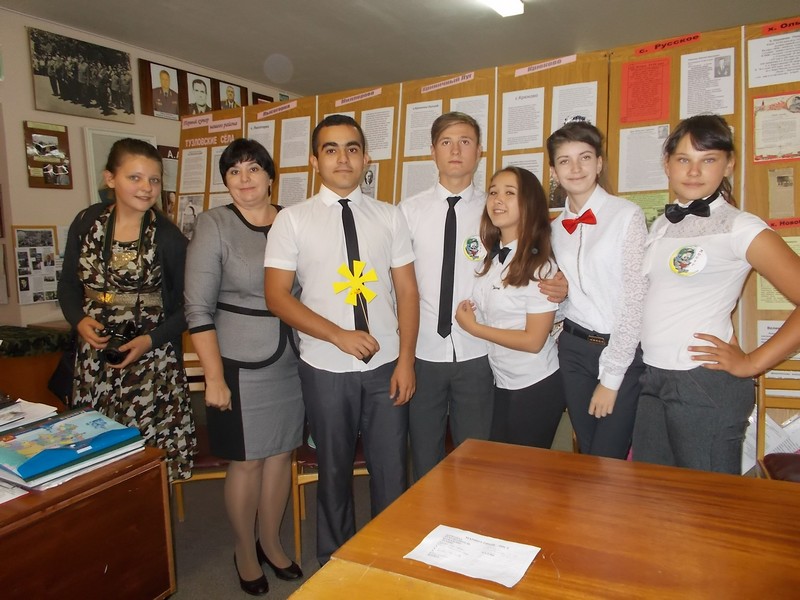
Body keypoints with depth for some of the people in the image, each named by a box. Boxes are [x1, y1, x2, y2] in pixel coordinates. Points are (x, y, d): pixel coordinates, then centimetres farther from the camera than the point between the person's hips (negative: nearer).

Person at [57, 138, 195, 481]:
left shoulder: (169, 238, -6)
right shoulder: (86, 223, 4)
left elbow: (188, 306, -2)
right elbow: (68, 284, 13)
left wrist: (151, 340, -14)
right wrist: (80, 321, -6)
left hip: (152, 364, -3)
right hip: (94, 360, 3)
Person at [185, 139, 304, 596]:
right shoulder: (215, 224, -7)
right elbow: (199, 308, -9)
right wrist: (215, 377, -11)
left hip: (291, 360, 4)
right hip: (241, 363, -3)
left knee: (282, 452, 14)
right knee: (247, 460, 8)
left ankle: (271, 542, 37)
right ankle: (245, 551, 33)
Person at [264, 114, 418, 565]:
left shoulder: (390, 217, 3)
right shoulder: (293, 220, -2)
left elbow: (407, 291, 1)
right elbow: (278, 296, -5)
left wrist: (406, 359, -6)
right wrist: (339, 335, -15)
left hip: (386, 365, 1)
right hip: (326, 368, -1)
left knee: (391, 470, 11)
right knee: (335, 471, 17)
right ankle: (335, 561, 40)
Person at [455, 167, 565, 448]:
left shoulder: (540, 265, -18)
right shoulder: (493, 259, 2)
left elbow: (534, 340, -19)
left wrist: (473, 326, -15)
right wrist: (468, 314, -2)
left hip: (535, 387, -7)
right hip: (502, 384, 7)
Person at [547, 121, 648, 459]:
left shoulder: (627, 216, -9)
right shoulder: (556, 227, 8)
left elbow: (635, 299, -12)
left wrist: (611, 377, -11)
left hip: (623, 350, -4)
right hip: (574, 349, 5)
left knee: (608, 461, 0)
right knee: (587, 457, 14)